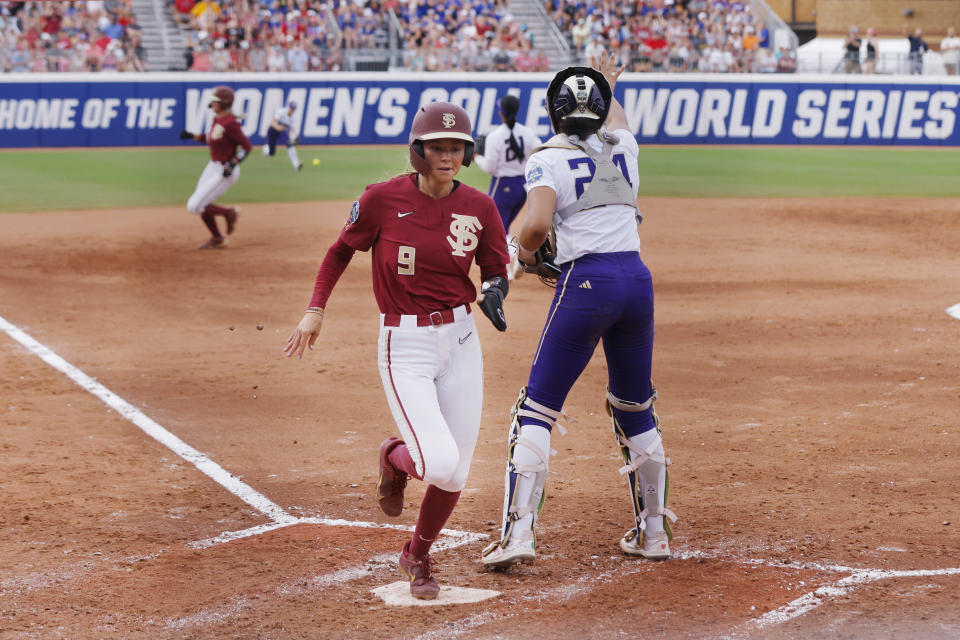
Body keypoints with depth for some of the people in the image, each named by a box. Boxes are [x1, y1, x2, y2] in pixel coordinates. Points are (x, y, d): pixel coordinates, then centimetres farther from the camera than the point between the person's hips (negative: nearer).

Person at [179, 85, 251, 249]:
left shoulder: (229, 123, -23)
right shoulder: (217, 119, 5)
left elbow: (247, 146, -21)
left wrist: (233, 164, -28)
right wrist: (192, 136, 9)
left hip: (225, 172, -9)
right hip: (213, 167, 9)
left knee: (194, 206, -10)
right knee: (201, 205, 17)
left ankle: (230, 213, 9)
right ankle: (217, 239, 34)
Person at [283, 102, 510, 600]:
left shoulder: (479, 208, -3)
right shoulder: (384, 199, -11)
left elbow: (496, 270, 7)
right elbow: (342, 250, 4)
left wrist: (492, 294, -16)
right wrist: (315, 309, -3)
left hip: (460, 341, 4)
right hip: (405, 347, -3)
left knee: (455, 474, 5)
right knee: (439, 462, -19)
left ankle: (418, 557, 33)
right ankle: (396, 458, 20)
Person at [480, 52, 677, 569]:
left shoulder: (548, 159, -3)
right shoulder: (623, 148, 14)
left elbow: (536, 223, -20)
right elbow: (618, 122, 40)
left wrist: (527, 250, 2)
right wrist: (610, 88, 61)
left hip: (585, 281, -5)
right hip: (637, 278, 5)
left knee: (537, 409, -1)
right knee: (635, 409, 18)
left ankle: (518, 533, -10)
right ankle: (653, 532, 23)